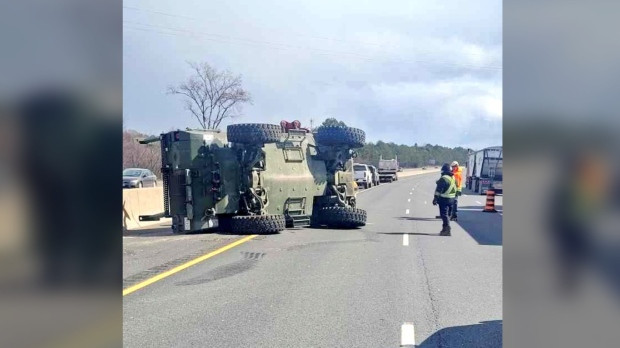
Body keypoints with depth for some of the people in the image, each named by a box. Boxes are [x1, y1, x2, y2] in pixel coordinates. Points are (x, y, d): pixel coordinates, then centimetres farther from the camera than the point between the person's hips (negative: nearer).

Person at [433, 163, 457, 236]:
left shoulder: (443, 178, -17)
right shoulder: (453, 178, 11)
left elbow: (439, 189, -19)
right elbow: (455, 188, 18)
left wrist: (435, 198, -16)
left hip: (444, 199, -9)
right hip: (451, 199, 9)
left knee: (444, 214, -6)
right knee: (446, 214, 18)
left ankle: (447, 230, -12)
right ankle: (445, 229, 26)